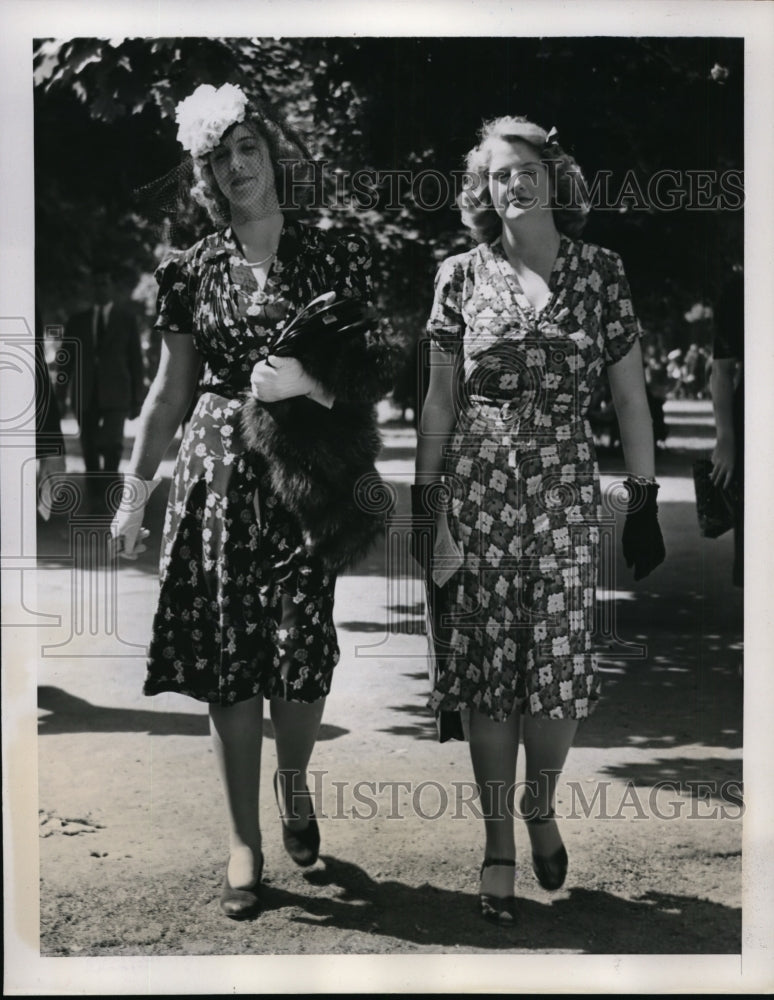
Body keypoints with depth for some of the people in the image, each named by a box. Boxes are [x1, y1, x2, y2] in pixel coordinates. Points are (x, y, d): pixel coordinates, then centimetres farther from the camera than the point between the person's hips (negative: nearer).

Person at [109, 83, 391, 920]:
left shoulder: (334, 259, 4)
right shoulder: (192, 270, 8)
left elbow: (373, 375, 6)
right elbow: (170, 391, 13)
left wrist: (310, 380, -13)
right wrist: (135, 493, 12)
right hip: (217, 472, 1)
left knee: (303, 652, -5)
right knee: (226, 657, -2)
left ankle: (294, 785, 27)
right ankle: (244, 843, 9)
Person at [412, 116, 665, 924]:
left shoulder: (600, 272, 3)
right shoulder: (462, 275, 3)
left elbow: (630, 398, 5)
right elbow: (440, 400, 8)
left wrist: (644, 504, 3)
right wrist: (423, 505, 6)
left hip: (567, 488, 0)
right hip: (478, 485, 0)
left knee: (559, 665, -2)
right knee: (488, 667, 1)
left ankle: (539, 807, 26)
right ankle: (498, 848, 14)